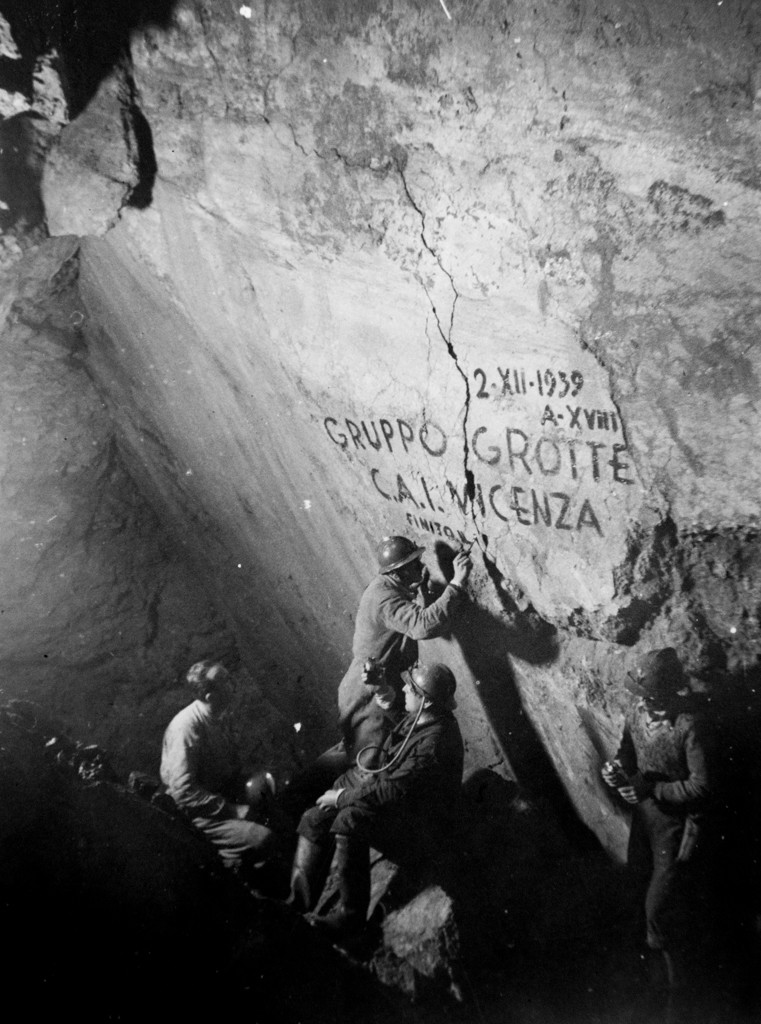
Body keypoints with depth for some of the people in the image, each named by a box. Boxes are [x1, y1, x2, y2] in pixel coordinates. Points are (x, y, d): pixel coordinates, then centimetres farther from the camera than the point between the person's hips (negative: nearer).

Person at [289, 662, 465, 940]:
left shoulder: (435, 742, -30)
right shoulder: (416, 717, -1)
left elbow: (395, 790, -29)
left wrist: (342, 797, -19)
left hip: (420, 825, -9)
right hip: (396, 795, 9)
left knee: (349, 822, -33)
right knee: (315, 819, -6)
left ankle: (351, 914, -17)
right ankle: (298, 904, -1)